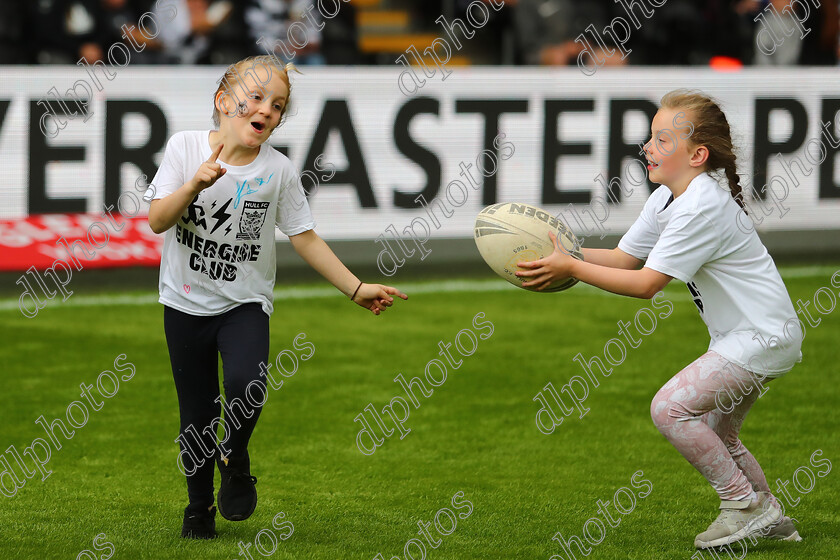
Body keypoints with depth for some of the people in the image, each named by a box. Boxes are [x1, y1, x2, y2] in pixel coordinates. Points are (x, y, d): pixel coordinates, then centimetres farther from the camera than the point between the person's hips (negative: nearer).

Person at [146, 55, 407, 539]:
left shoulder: (279, 171, -6)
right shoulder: (185, 147, -8)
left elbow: (305, 237, 1)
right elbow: (159, 221, -13)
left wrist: (356, 289, -3)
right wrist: (196, 184, -29)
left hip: (246, 303, 0)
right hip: (187, 301, 0)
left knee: (247, 386, -27)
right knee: (197, 415, 6)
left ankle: (235, 459, 3)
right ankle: (200, 508, 27)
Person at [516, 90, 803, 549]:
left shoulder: (701, 208, -23)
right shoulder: (666, 200, 7)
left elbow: (645, 284, -24)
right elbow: (624, 257, 8)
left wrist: (572, 269, -22)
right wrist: (564, 253, -6)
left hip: (765, 337, -11)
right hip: (743, 336, 11)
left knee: (670, 407, -17)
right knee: (714, 431, 22)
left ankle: (745, 504, -8)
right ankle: (770, 519, 33)